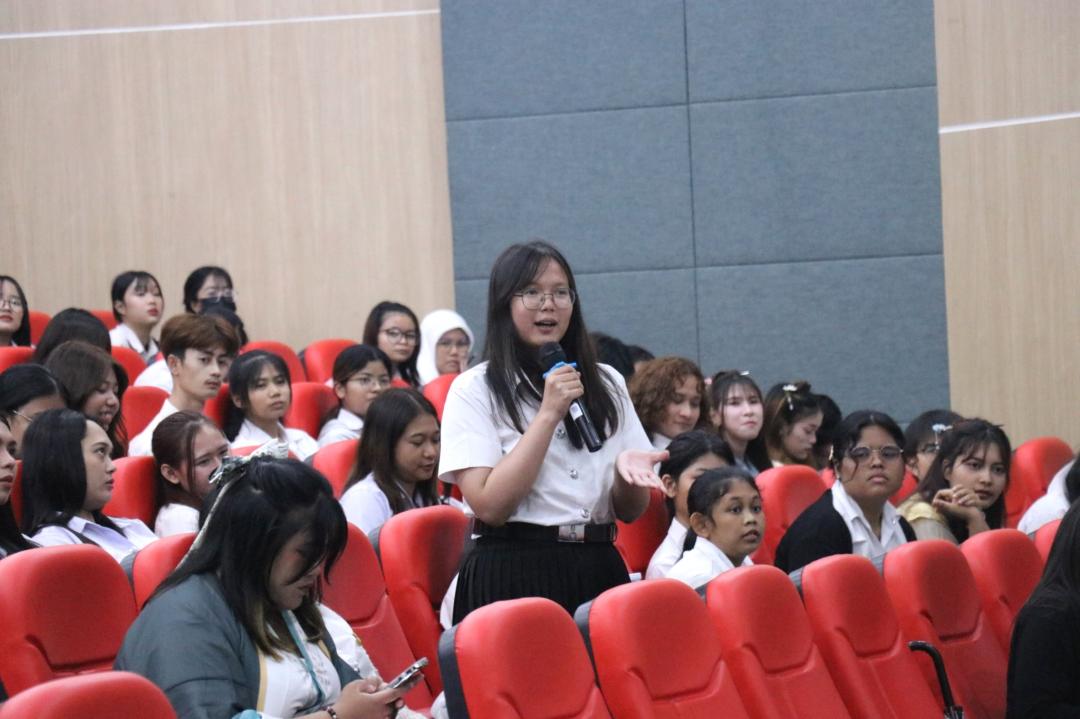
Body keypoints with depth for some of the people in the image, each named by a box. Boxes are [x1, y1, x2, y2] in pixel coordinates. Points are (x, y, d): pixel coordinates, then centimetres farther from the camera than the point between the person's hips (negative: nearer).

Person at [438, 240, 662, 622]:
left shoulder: (606, 384, 12)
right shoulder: (475, 390, -2)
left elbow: (631, 511, 11)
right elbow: (490, 506, -14)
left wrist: (626, 470, -11)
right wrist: (549, 414, -14)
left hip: (598, 571, 4)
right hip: (513, 577, -4)